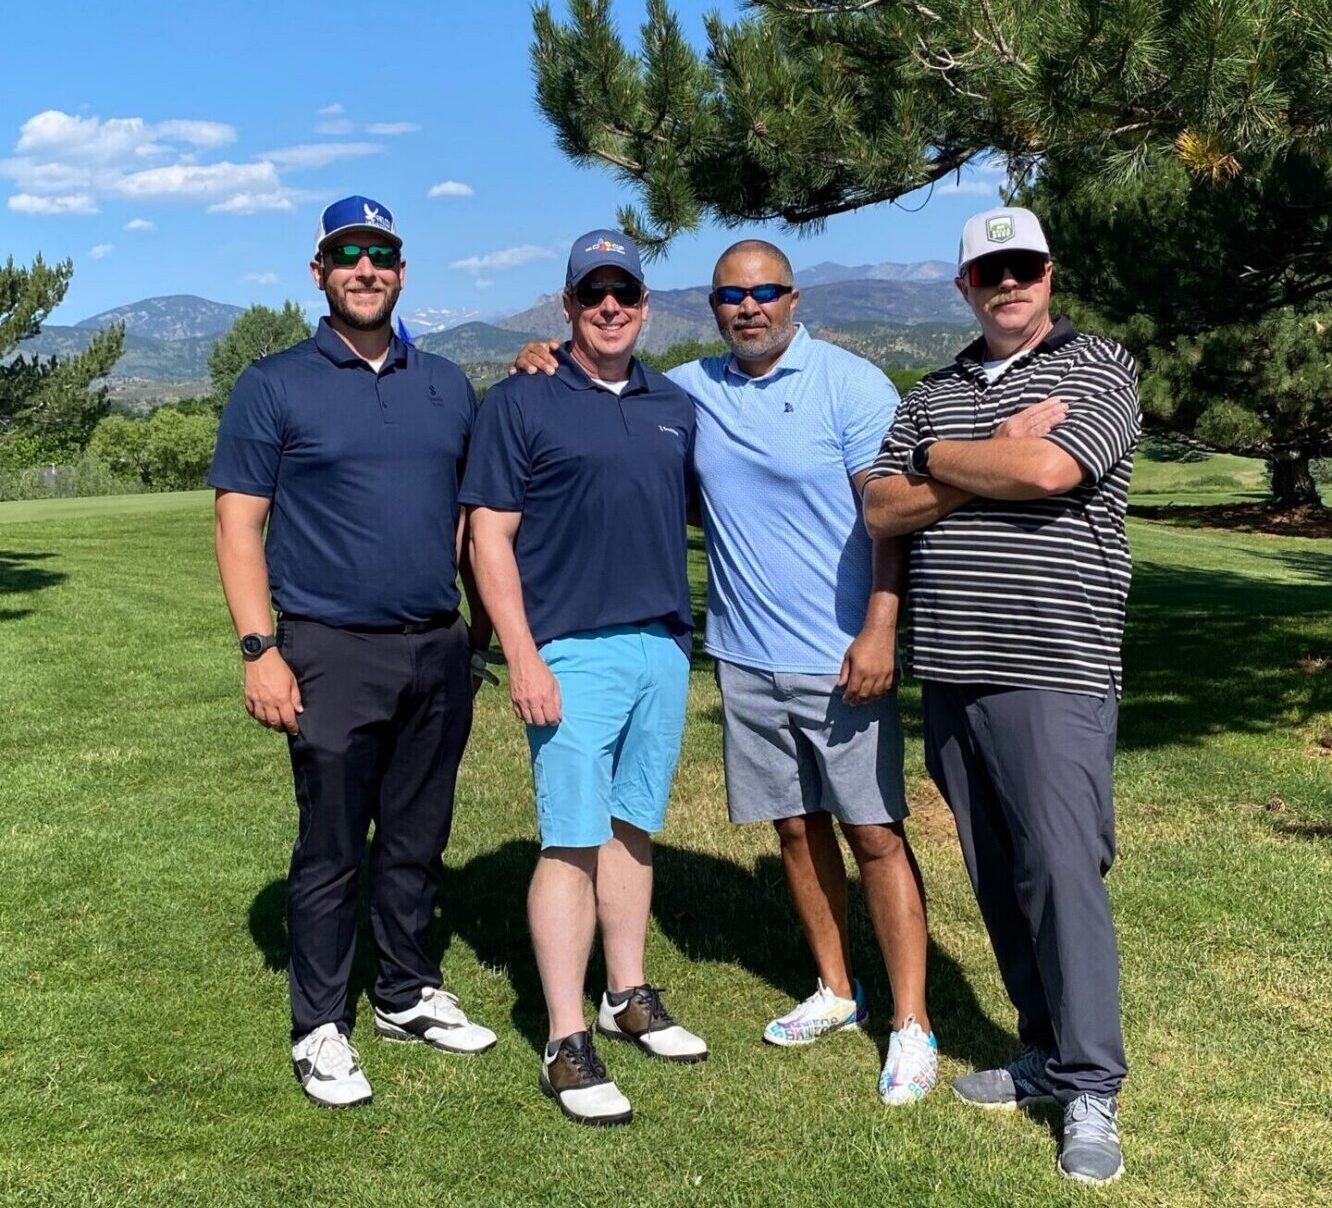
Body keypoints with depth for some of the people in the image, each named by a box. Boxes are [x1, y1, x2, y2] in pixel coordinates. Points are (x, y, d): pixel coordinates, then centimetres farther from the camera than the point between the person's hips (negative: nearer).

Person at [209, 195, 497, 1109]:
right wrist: (261, 649, -12)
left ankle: (410, 995, 29)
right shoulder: (274, 387, -1)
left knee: (418, 838, 14)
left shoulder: (447, 385, 12)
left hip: (439, 649, 4)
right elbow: (240, 525, -4)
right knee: (331, 850, 3)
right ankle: (321, 1028, 16)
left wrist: (484, 616, 11)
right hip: (333, 655, -4)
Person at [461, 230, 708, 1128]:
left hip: (665, 646, 5)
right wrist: (523, 658, -12)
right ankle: (568, 1045, 3)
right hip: (573, 652, -5)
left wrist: (689, 633, 8)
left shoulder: (676, 407, 12)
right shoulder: (522, 403, -2)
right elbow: (490, 536, -6)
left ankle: (629, 998, 26)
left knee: (632, 829, 14)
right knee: (572, 842, -4)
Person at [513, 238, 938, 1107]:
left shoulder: (852, 386, -7)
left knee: (874, 832, -2)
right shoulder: (690, 390, 7)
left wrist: (879, 631, -17)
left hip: (843, 657, -5)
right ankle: (837, 992, 30)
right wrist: (548, 368, -1)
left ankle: (912, 1026, 7)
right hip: (747, 654, 5)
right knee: (797, 826, 14)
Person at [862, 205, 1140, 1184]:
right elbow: (882, 511, 2)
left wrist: (945, 459, -1)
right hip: (951, 674, 5)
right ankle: (1046, 1055, 25)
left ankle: (1090, 1093, 5)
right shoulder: (933, 395, 15)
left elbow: (1048, 470, -18)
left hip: (1054, 672, -5)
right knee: (997, 879, 11)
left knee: (1062, 874, -6)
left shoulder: (1099, 367, 0)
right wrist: (997, 458, -9)